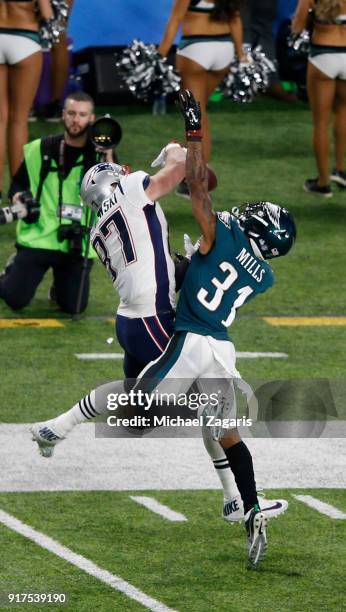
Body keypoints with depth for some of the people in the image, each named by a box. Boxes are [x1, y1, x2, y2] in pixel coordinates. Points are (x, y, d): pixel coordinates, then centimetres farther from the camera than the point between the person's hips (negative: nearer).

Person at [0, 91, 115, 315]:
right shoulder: (40, 150, 4)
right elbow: (18, 183, 17)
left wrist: (107, 159, -21)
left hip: (79, 244, 0)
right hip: (39, 236, 0)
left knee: (74, 307, -5)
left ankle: (60, 283, 31)